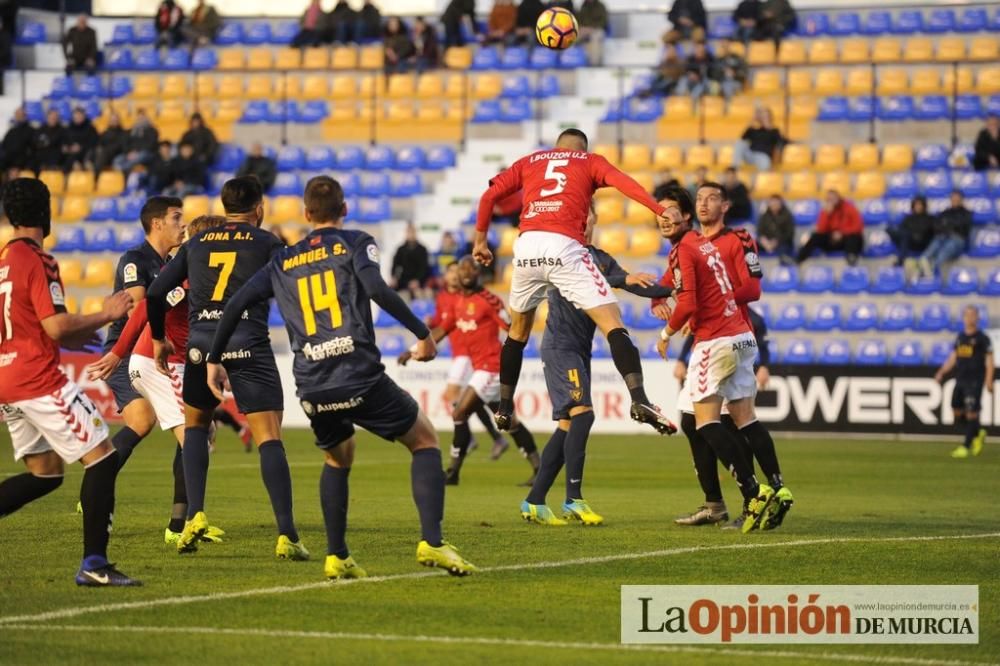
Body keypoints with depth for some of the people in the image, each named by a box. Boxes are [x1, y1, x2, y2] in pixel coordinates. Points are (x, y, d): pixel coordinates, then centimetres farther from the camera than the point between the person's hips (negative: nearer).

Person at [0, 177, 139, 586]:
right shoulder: (37, 261, -13)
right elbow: (56, 326, -18)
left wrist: (78, 336, 28)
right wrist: (106, 314, -5)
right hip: (39, 380, -9)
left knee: (45, 473, 17)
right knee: (102, 458, -4)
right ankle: (94, 564, -11)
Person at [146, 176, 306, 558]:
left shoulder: (196, 244, 15)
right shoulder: (266, 243, 5)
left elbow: (155, 293, 15)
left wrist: (158, 339, 27)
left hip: (201, 344, 3)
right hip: (249, 346, -3)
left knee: (195, 426, 24)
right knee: (269, 438, -6)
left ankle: (195, 514, 8)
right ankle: (286, 535, -15)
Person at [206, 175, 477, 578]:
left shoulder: (283, 262, 18)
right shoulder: (354, 244, 6)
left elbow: (236, 304, 12)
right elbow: (376, 288, -12)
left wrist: (215, 359, 22)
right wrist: (422, 333, -7)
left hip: (313, 389, 4)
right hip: (361, 379, -4)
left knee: (337, 459, 29)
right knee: (424, 439, 13)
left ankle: (337, 557, 18)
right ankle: (431, 542, -4)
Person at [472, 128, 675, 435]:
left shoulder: (529, 161, 26)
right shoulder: (590, 161, 18)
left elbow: (490, 195, 18)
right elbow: (621, 182, -1)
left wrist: (480, 239, 28)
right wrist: (659, 209, -11)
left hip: (526, 246, 4)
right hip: (565, 248, -3)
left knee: (518, 331, 25)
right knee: (613, 324, -8)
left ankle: (504, 408, 30)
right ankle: (638, 398, -28)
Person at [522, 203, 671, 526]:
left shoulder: (601, 259, 15)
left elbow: (636, 285, 9)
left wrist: (674, 291, -5)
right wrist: (624, 279, -35)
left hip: (580, 350, 8)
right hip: (560, 346, -8)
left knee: (567, 425, 6)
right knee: (582, 413, -20)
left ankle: (534, 502, 9)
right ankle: (573, 500, -20)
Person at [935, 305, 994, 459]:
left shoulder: (982, 338, -3)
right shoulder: (960, 338, 14)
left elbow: (989, 361, -5)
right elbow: (953, 358, 19)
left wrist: (989, 381, -14)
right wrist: (942, 372, 7)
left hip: (975, 381, -6)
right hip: (960, 380, 6)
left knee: (971, 413, -9)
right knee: (957, 413, 6)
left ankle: (966, 446, -5)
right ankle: (978, 433, 28)